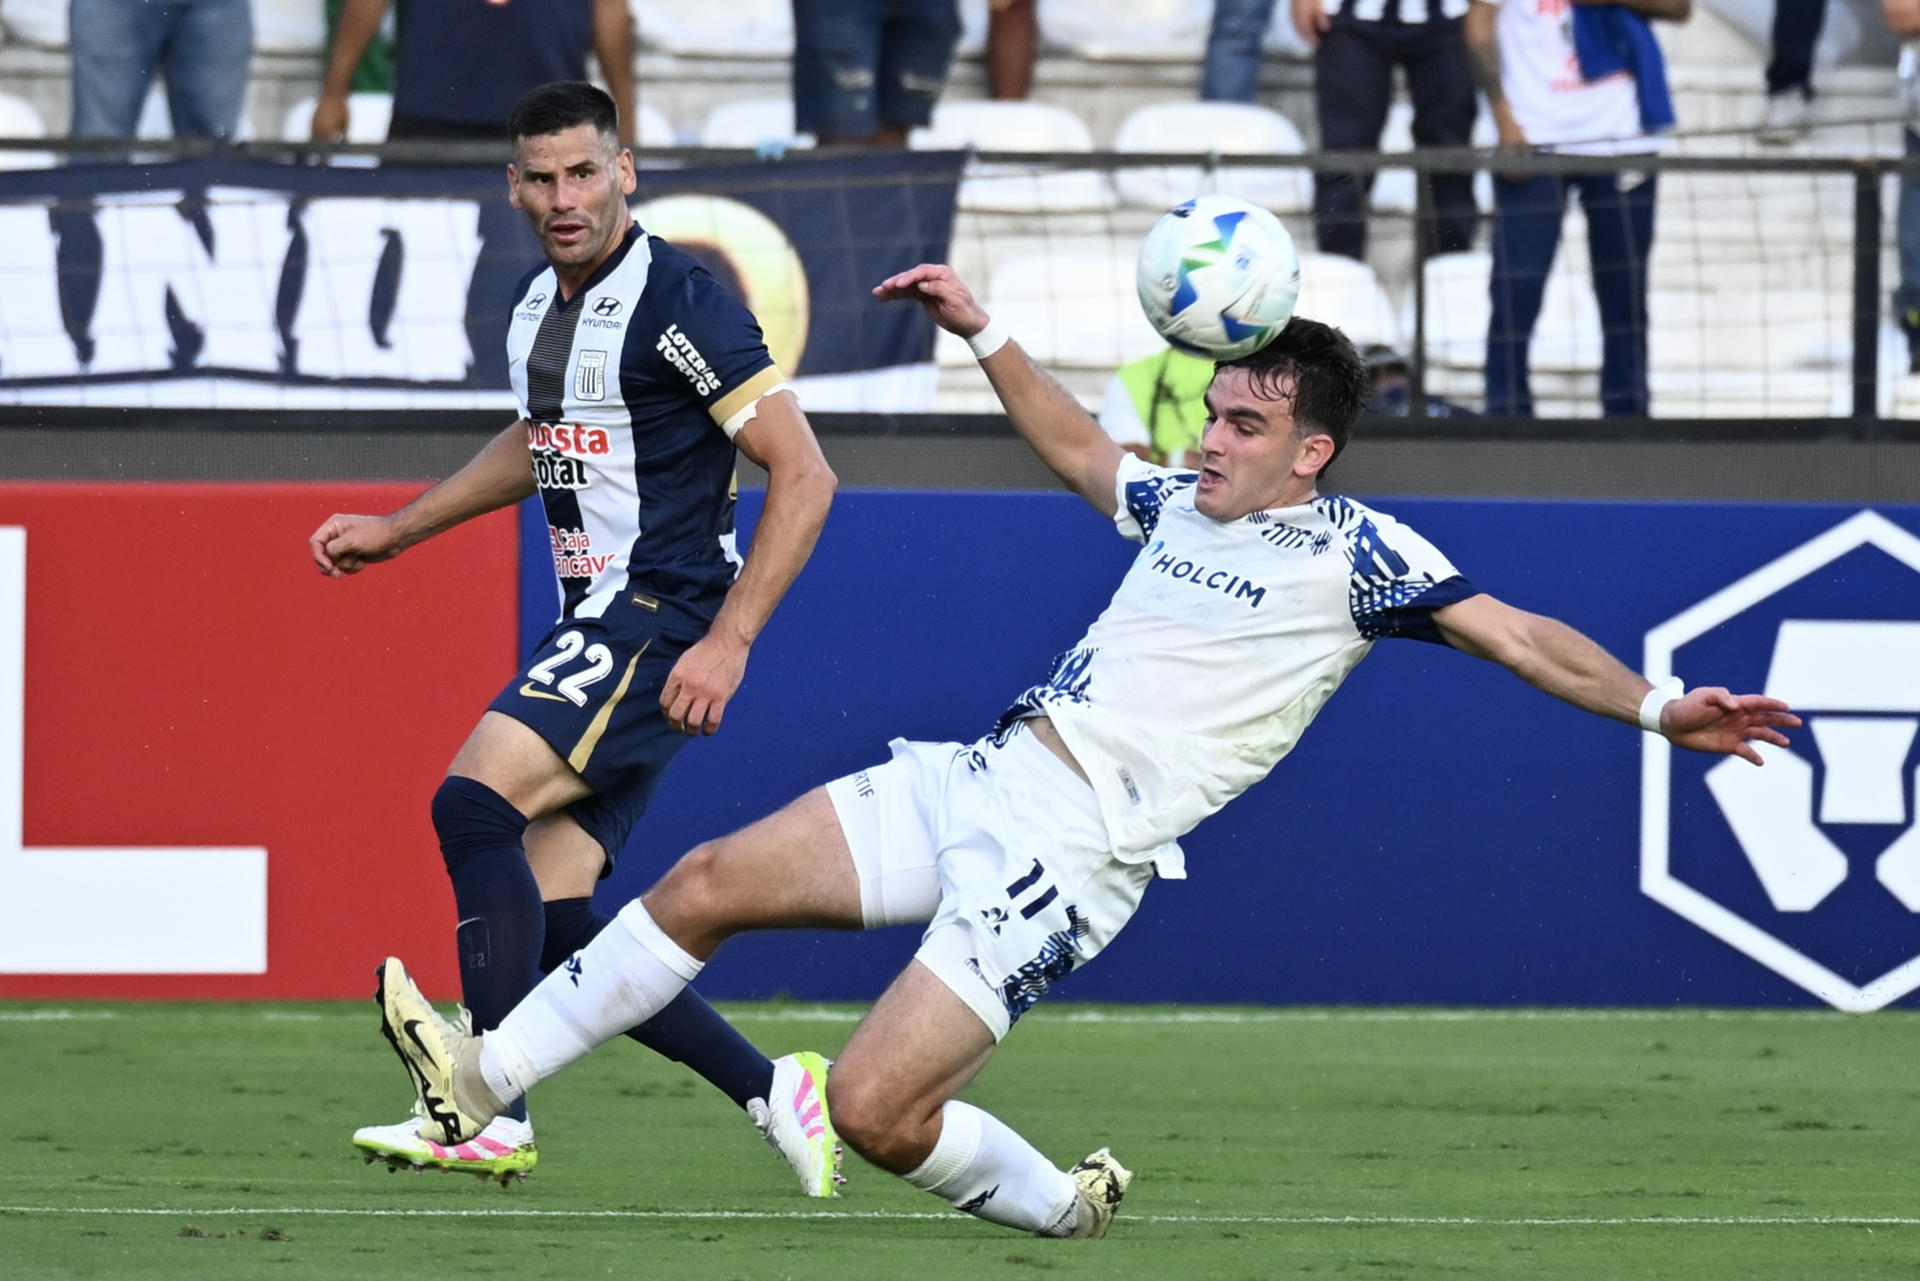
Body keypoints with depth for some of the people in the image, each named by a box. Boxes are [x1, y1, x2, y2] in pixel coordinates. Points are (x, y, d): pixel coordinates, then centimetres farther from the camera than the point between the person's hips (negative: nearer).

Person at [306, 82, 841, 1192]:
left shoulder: (678, 302, -15)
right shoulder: (539, 308, 12)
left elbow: (804, 474, -17)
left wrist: (729, 642, -22)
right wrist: (397, 528, 31)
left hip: (664, 619, -9)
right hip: (599, 626, 9)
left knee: (474, 801, -23)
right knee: (553, 921, 1)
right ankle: (772, 1091, 10)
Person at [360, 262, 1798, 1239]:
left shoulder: (1353, 554, -7)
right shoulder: (1186, 507, 15)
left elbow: (1519, 635, -11)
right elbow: (1081, 450, 35)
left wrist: (1656, 705, -22)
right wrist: (984, 334, 34)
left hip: (1073, 854, -8)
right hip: (982, 775, 8)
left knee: (873, 1110, -17)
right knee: (708, 882, 2)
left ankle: (1057, 1202, 9)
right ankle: (487, 1080, 8)